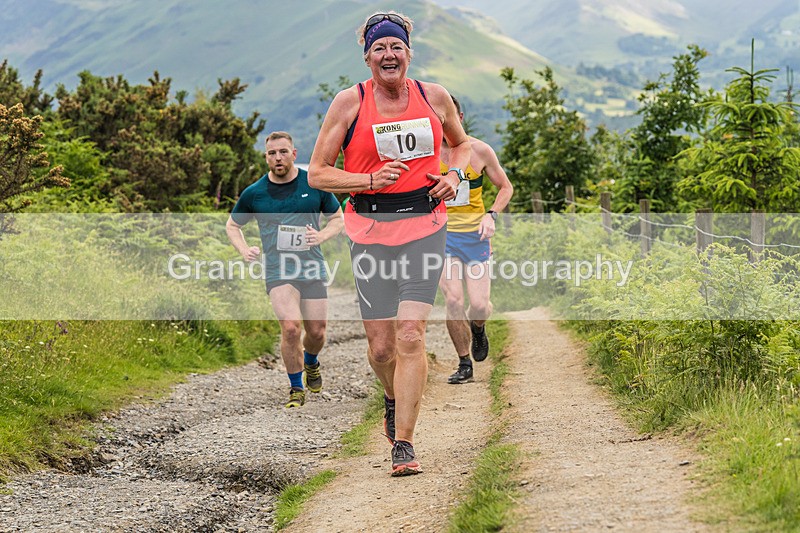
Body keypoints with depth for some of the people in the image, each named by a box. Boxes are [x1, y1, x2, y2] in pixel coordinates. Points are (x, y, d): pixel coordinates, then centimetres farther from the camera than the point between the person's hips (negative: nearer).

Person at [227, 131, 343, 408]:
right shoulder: (254, 193, 1)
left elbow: (338, 218, 13)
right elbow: (232, 225, 16)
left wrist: (321, 236, -7)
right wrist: (245, 250, -2)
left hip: (312, 269, 2)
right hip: (277, 271, -2)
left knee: (316, 332, 5)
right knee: (290, 327, -20)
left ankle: (311, 362, 42)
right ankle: (296, 388, -2)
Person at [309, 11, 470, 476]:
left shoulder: (435, 97, 6)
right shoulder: (349, 103, -1)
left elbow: (462, 143, 25)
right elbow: (317, 173, 1)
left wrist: (455, 175, 4)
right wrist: (370, 180, -13)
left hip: (424, 225, 0)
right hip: (370, 229, 0)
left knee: (411, 336, -14)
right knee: (381, 346, 4)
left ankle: (404, 445, -10)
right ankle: (394, 398, 39)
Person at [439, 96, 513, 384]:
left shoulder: (479, 150, -4)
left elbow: (505, 187, 7)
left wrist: (491, 215, -9)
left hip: (475, 234, 0)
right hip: (441, 234, 0)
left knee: (479, 305, -9)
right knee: (452, 300, -13)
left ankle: (477, 329, 30)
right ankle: (464, 365, 4)